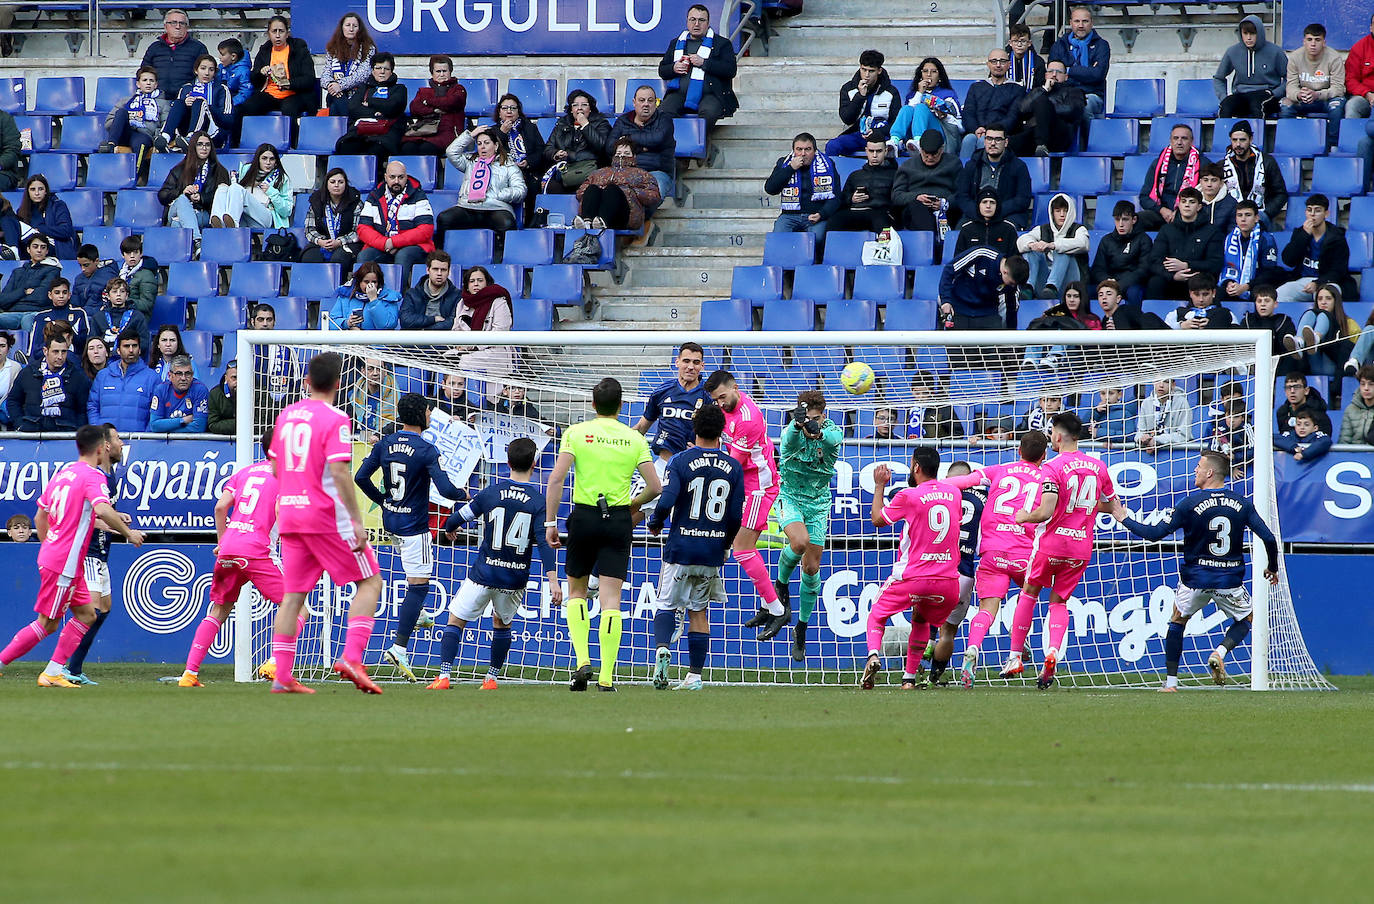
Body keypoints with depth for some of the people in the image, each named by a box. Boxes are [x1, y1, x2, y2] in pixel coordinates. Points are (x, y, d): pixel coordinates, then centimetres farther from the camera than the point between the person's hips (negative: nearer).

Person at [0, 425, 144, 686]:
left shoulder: (63, 473, 13)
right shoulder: (93, 476, -12)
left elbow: (39, 518, 19)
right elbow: (103, 510, -30)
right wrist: (128, 533, -16)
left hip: (50, 555, 9)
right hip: (64, 564, -9)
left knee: (86, 615, 11)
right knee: (46, 624, -2)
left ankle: (53, 673, 8)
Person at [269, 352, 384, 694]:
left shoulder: (286, 415, 11)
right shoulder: (334, 419, -12)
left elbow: (275, 467, 19)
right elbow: (339, 471, -19)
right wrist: (356, 520, -17)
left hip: (289, 513, 7)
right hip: (327, 516, -7)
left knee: (293, 595, 8)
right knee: (370, 582, 3)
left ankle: (282, 676, 3)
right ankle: (351, 657, -13)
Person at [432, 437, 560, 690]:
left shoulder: (491, 492, -4)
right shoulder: (539, 501, -6)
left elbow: (459, 517, 6)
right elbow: (545, 541, -14)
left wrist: (449, 529, 30)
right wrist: (553, 580, -18)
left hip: (484, 573, -1)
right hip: (516, 579, 1)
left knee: (455, 621, 7)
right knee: (502, 622, 26)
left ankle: (443, 677, -7)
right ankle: (492, 678, 25)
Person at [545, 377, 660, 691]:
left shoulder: (576, 433, -1)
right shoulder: (634, 439, 3)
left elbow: (556, 479, -8)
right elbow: (654, 486, 0)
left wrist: (550, 522, -4)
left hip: (584, 515, -1)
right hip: (618, 519, 1)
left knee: (576, 592, 16)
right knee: (611, 599, 0)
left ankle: (582, 661, -2)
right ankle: (606, 678, -5)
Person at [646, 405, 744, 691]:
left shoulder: (681, 461, -8)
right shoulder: (733, 467, 1)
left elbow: (666, 502, -17)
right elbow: (736, 516, 2)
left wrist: (655, 524, 4)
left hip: (680, 548, -3)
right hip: (713, 550, 3)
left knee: (667, 605, 6)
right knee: (698, 611, 12)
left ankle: (662, 648, -23)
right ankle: (695, 675, 9)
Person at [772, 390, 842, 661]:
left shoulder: (832, 432, -11)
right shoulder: (791, 432, -14)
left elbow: (832, 439, -36)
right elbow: (791, 437, -40)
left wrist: (818, 431, -61)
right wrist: (799, 422, -65)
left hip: (818, 503, 2)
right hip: (789, 498, -2)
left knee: (811, 569, 2)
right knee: (799, 542, -32)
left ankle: (802, 629, 18)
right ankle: (781, 582, -1)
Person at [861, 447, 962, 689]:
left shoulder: (908, 496, -8)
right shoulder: (953, 493, 6)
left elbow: (877, 519, 6)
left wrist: (879, 486, 19)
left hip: (912, 577, -4)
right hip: (947, 579, 4)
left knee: (876, 615, 14)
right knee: (921, 620, 28)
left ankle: (874, 654, -15)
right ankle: (910, 676, 19)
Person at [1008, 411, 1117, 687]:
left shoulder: (1052, 467, -14)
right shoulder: (1097, 466, 4)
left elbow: (1046, 512, -22)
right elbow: (1113, 505, 16)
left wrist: (1024, 517, -2)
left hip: (1052, 541, -4)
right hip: (1082, 546, 4)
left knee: (1029, 594, 15)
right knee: (1059, 602, 12)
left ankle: (1016, 656, 16)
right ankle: (1053, 651, -14)